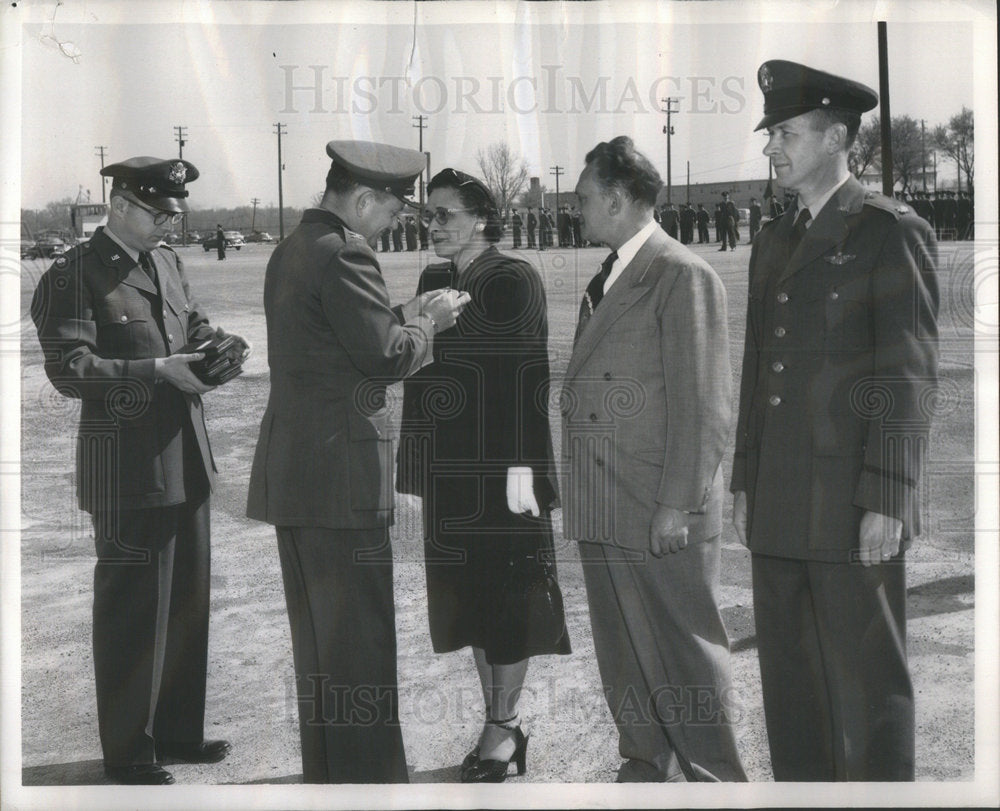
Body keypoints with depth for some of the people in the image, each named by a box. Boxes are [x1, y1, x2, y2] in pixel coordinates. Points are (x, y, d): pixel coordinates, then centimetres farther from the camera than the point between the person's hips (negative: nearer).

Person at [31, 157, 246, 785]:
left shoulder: (170, 263, 11)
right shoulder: (74, 277, -11)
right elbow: (69, 369, -18)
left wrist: (213, 344, 0)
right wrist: (158, 370, -23)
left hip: (185, 455, 8)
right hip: (128, 467, -8)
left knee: (188, 599, 16)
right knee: (133, 608, 1)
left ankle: (178, 731, 31)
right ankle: (128, 750, 16)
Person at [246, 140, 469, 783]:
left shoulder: (292, 250, 15)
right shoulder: (343, 254, -15)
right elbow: (387, 356, -17)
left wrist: (404, 318, 12)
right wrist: (427, 322, 1)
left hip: (291, 472, 10)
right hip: (340, 473, -10)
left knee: (318, 639, 17)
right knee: (360, 643, -2)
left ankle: (326, 776, 29)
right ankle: (370, 778, 6)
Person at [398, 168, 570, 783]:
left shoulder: (514, 280, -8)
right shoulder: (434, 280, 12)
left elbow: (529, 376, -14)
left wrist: (521, 467, -18)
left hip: (500, 467, -7)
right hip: (450, 470, 7)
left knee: (507, 597, 1)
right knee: (468, 596, 11)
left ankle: (502, 728, 12)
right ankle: (503, 723, 22)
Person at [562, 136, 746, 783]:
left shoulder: (683, 276, -10)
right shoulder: (605, 280, 16)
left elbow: (705, 407, -14)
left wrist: (676, 505, -17)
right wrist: (579, 495, 11)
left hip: (662, 516, -8)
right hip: (604, 512, 8)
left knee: (687, 652, 2)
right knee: (623, 652, 15)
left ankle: (717, 782, 15)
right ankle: (646, 771, 28)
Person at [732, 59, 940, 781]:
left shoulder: (894, 233, -5)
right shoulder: (774, 241, 17)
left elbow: (909, 375, -10)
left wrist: (886, 502, -15)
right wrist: (745, 482, 16)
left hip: (853, 507, -7)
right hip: (780, 510, 7)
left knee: (868, 687, 0)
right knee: (790, 686, 12)